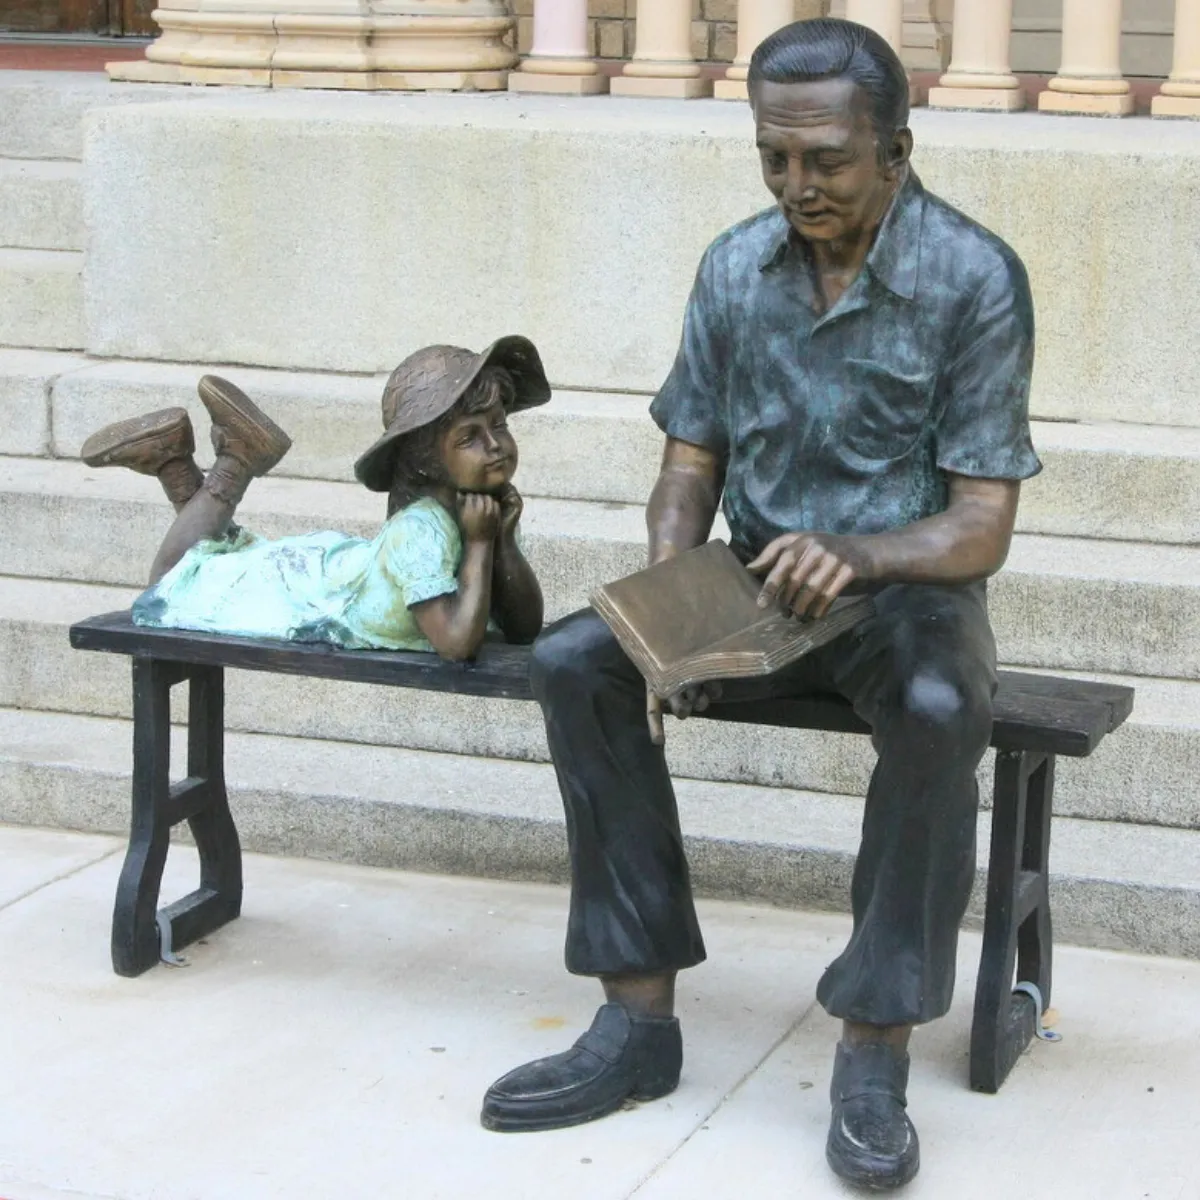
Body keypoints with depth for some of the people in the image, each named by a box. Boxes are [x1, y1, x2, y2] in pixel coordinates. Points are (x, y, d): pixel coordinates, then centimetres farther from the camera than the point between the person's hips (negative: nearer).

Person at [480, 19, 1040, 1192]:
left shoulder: (975, 279, -13)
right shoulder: (734, 268, 1)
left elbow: (981, 529, -15)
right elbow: (689, 466, 4)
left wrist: (855, 553, -35)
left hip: (906, 589, -4)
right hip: (758, 588, 4)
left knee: (940, 710, -38)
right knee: (572, 661, -21)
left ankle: (873, 1054, -26)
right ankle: (638, 1018, -16)